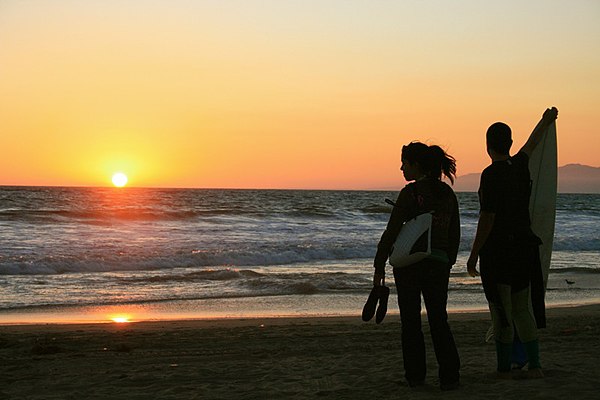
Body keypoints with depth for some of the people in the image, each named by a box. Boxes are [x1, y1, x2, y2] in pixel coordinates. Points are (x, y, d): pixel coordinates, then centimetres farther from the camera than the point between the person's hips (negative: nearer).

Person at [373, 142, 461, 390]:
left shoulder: (411, 192, -10)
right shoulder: (448, 193, 8)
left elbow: (392, 232, -11)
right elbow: (455, 235, 13)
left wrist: (379, 266, -5)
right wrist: (449, 263, 22)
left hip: (409, 262, -5)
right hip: (439, 263, 5)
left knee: (411, 320, 6)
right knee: (438, 320, 10)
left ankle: (415, 375, 9)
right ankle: (449, 376, 2)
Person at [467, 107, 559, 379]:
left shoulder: (491, 175, -14)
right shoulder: (520, 166, 5)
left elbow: (487, 219, -16)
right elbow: (532, 143, 27)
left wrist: (473, 255, -10)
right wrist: (545, 122, 46)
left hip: (497, 251, -6)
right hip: (524, 247, 7)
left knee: (501, 311, -1)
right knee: (523, 309, 12)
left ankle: (504, 369, 3)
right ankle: (534, 365, 9)